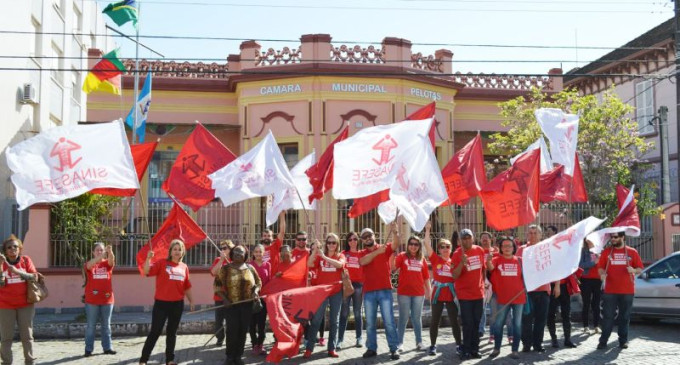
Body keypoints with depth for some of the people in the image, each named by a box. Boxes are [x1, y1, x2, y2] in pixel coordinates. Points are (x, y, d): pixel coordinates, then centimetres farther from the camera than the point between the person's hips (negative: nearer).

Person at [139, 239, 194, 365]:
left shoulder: (184, 267, 8)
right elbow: (146, 272, -16)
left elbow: (187, 287, 15)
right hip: (161, 303, -4)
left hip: (177, 304, 4)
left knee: (172, 332, 12)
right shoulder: (162, 263, -4)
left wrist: (191, 300, 14)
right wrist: (148, 258, -30)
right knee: (155, 332, -2)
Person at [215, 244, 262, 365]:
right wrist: (224, 299, -11)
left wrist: (255, 291, -6)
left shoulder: (250, 268, 8)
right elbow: (217, 284, -1)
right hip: (231, 304, -3)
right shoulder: (226, 268, 0)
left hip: (247, 304, 3)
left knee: (243, 330, 5)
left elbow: (258, 282, 14)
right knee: (232, 330, -6)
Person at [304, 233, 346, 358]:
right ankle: (309, 348, -3)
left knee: (334, 320, 4)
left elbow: (339, 264, -17)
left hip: (336, 290, 1)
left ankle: (332, 348, 9)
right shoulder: (320, 255, 7)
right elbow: (309, 264, -10)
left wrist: (324, 257, -22)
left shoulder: (340, 256, 6)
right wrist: (314, 251, -21)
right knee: (316, 319, -5)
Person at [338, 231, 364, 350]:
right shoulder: (344, 254, 7)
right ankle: (340, 340, -3)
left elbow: (365, 271, 7)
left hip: (358, 285, 1)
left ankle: (359, 338, 15)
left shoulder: (362, 254, 7)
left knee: (357, 313, 8)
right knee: (344, 313, -2)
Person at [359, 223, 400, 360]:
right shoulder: (362, 253, 9)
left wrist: (395, 232, -35)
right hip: (369, 292, 2)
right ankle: (371, 348, 14)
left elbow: (395, 244, -15)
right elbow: (363, 262, -13)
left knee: (389, 321, -4)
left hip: (385, 290, -2)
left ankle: (393, 349, -1)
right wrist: (377, 252, -24)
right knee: (370, 322, 6)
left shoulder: (385, 248, 6)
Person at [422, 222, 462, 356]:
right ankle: (433, 345, 14)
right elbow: (427, 244, -9)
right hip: (437, 294, -1)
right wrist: (427, 229, -11)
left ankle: (459, 344, 16)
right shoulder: (435, 259, 0)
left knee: (454, 320, 7)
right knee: (435, 320, 6)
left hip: (451, 294, 1)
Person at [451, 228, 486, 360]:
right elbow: (455, 276, -17)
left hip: (478, 293, 5)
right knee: (468, 323, -5)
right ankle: (466, 350, 4)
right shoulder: (457, 254, -13)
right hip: (464, 294, -5)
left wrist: (483, 282, 15)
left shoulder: (479, 250, 1)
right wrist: (462, 262, -30)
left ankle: (474, 349, 18)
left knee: (476, 323, 10)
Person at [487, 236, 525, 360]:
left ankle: (515, 350, 16)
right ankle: (496, 348, 18)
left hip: (519, 297, 1)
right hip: (503, 298, -1)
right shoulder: (497, 259, -4)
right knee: (498, 324, 4)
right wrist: (488, 261, -45)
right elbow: (490, 268, -25)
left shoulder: (519, 260, 2)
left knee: (517, 324, 7)